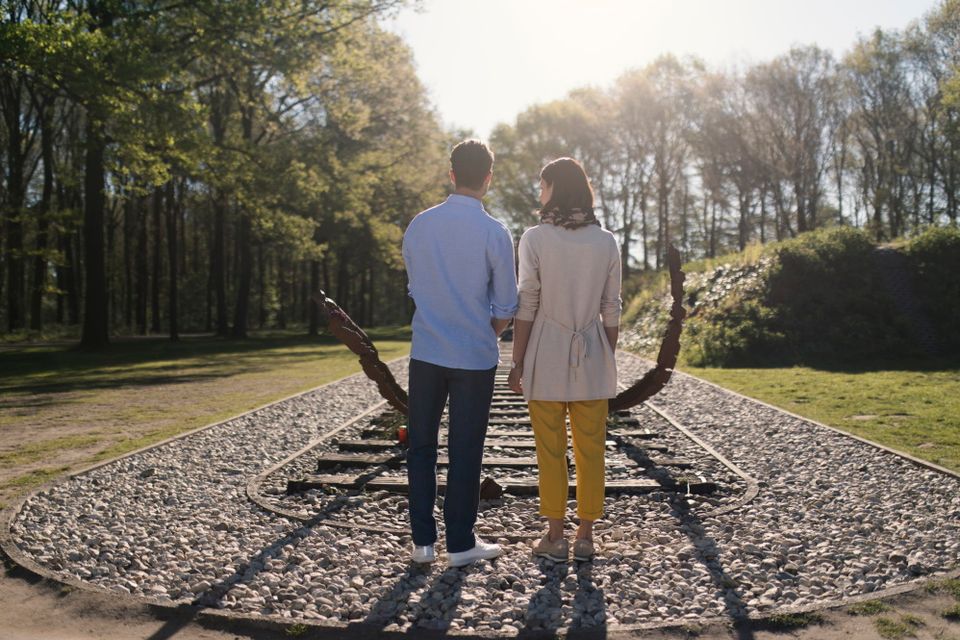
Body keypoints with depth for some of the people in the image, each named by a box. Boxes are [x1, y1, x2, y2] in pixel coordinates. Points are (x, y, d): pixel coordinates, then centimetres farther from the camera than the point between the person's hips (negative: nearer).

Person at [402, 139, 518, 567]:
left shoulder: (419, 226, 1)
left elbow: (414, 287, 11)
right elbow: (505, 308, -6)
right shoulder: (494, 233, -10)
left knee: (421, 446, 12)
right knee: (465, 451, 6)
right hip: (475, 357, -3)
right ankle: (460, 543, 17)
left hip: (426, 353, 3)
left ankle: (423, 540, 18)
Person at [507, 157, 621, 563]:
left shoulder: (535, 239, -7)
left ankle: (555, 538, 15)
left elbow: (526, 307, -8)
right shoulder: (606, 242, 2)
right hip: (592, 359, 3)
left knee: (550, 451, 7)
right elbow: (611, 310, 4)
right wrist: (608, 362, 13)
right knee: (590, 449, 10)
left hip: (546, 355, -3)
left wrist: (517, 364, -1)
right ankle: (585, 536, 17)